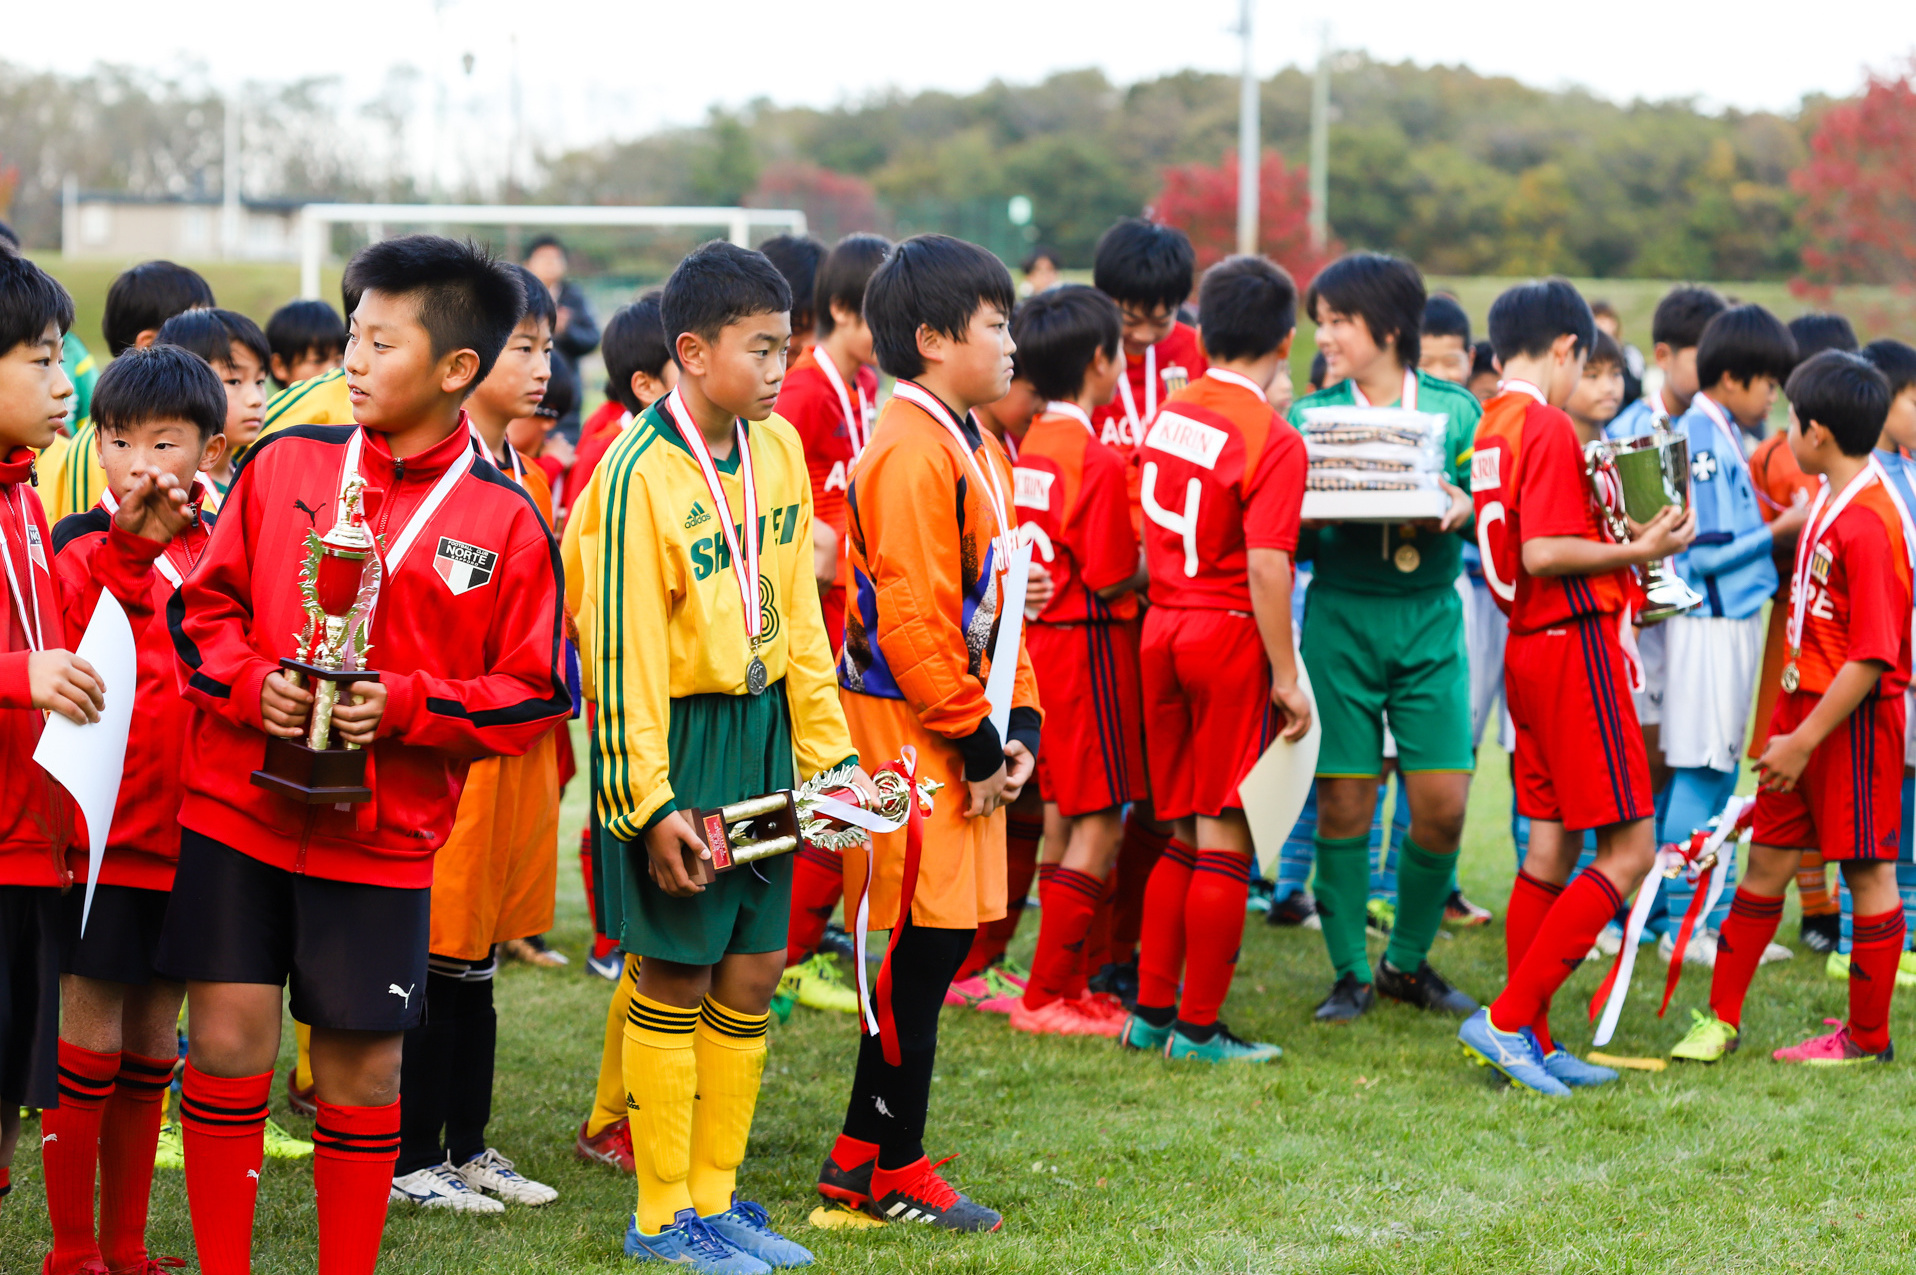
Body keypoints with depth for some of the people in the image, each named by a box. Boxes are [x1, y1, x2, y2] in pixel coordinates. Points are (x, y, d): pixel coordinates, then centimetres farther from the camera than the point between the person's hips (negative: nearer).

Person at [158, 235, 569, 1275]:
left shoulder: (505, 522, -3)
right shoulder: (284, 465, 2)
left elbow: (534, 694, -1)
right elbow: (204, 604, 9)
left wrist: (405, 705, -15)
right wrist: (250, 682, -11)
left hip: (382, 836, -1)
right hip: (238, 807, 1)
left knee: (363, 1070, 6)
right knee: (227, 1043, 1)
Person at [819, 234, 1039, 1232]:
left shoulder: (971, 446, 15)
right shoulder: (913, 454, -17)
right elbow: (910, 618, -21)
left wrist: (1016, 723, 8)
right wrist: (975, 742, -17)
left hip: (960, 730, 10)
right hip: (908, 730, -10)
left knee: (934, 943, 12)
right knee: (923, 944, -3)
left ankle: (861, 1155, 21)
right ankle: (894, 1172, 7)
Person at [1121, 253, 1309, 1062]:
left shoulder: (1169, 416, 6)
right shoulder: (1272, 441, -14)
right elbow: (1265, 568, -19)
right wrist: (1287, 678, -15)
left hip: (1162, 627, 7)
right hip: (1230, 633, -7)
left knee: (1182, 834, 16)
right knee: (1225, 837, 1)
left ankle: (1151, 1010, 19)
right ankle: (1198, 1028, 4)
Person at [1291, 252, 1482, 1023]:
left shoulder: (1454, 409, 6)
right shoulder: (1309, 417, 6)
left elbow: (1484, 510, 6)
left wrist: (1459, 510, -16)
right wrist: (1310, 521, -17)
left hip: (1429, 618, 0)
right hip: (1340, 616, 0)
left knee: (1442, 802, -3)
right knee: (1344, 801, -1)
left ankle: (1409, 960, 17)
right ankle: (1349, 973, 12)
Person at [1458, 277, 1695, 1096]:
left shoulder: (1491, 428, 13)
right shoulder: (1547, 427, -15)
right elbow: (1542, 554, -23)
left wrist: (1619, 548, 20)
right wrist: (1637, 552, -16)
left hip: (1527, 650, 10)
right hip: (1574, 648, -10)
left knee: (1551, 849, 12)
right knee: (1628, 850, -6)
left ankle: (1530, 1042, 14)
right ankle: (1508, 1018, -10)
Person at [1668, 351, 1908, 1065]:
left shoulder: (1870, 524, -21)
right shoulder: (1828, 504, 9)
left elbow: (1870, 658, -23)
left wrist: (1803, 741, -20)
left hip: (1855, 720, -9)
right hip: (1805, 706, 9)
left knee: (1867, 871, 3)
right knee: (1767, 859, 11)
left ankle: (1868, 1035, 13)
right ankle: (1722, 1018, 19)